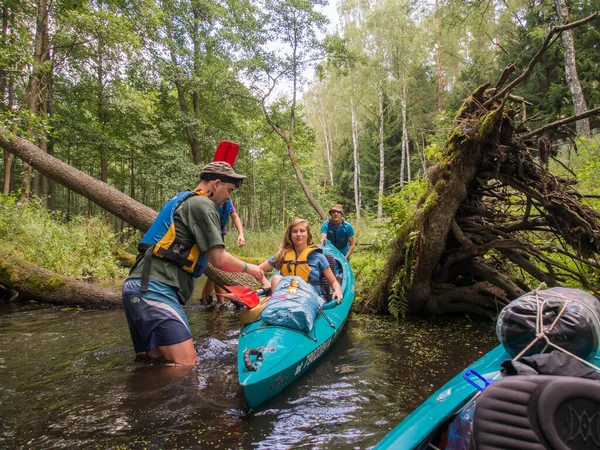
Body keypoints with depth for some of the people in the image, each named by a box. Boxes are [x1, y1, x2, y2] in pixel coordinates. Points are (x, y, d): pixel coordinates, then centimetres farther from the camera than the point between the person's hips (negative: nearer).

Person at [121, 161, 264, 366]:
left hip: (141, 287, 11)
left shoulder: (183, 200, 26)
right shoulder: (202, 204, -4)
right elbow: (218, 259, -8)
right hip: (155, 289, -11)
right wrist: (248, 267, 9)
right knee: (186, 365, -15)